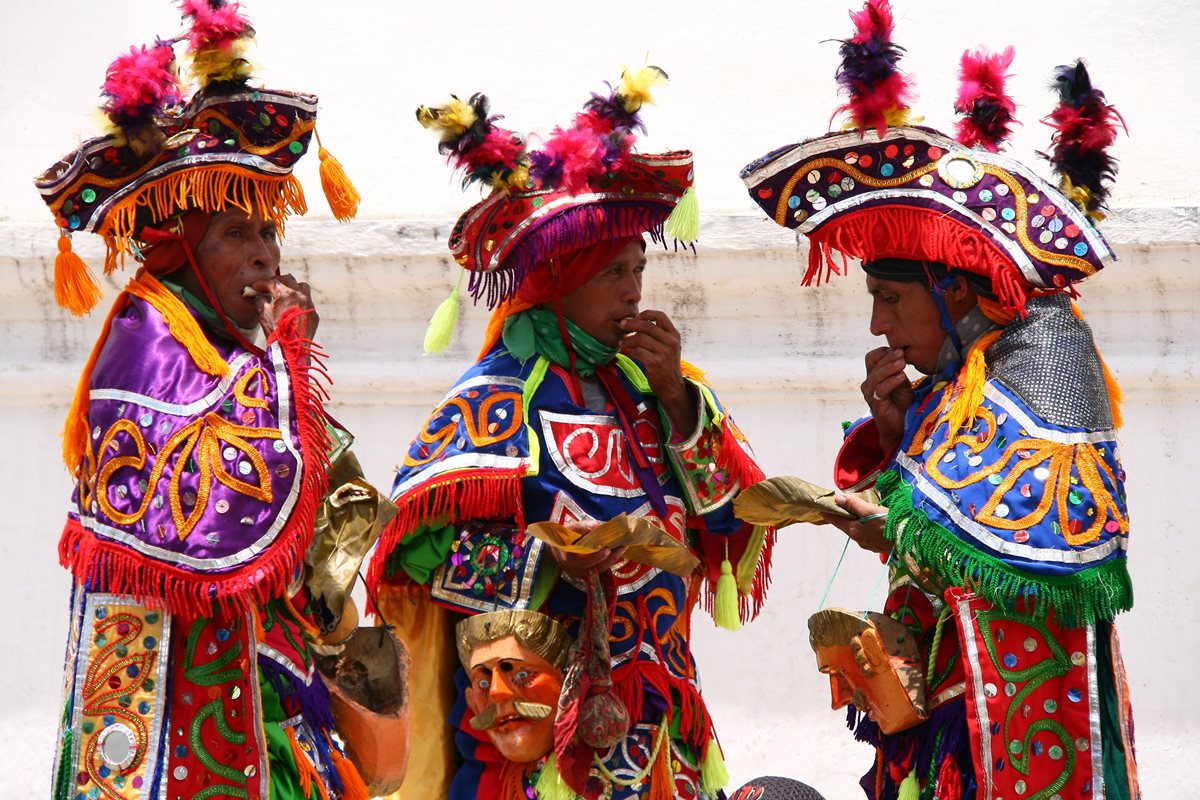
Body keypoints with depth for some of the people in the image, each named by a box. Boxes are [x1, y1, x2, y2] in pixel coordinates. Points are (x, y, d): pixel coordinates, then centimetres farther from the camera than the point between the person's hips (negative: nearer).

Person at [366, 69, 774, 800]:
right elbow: (419, 538, -15)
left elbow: (733, 515, 6)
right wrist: (545, 555, -25)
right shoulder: (500, 396, -8)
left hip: (657, 710, 6)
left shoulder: (644, 381, 11)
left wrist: (677, 400, -5)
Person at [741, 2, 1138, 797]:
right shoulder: (957, 377, 11)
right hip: (943, 688, 8)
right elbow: (897, 504, 14)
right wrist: (894, 429, -4)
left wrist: (899, 535, -14)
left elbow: (1061, 550, -23)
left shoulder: (1040, 350, -14)